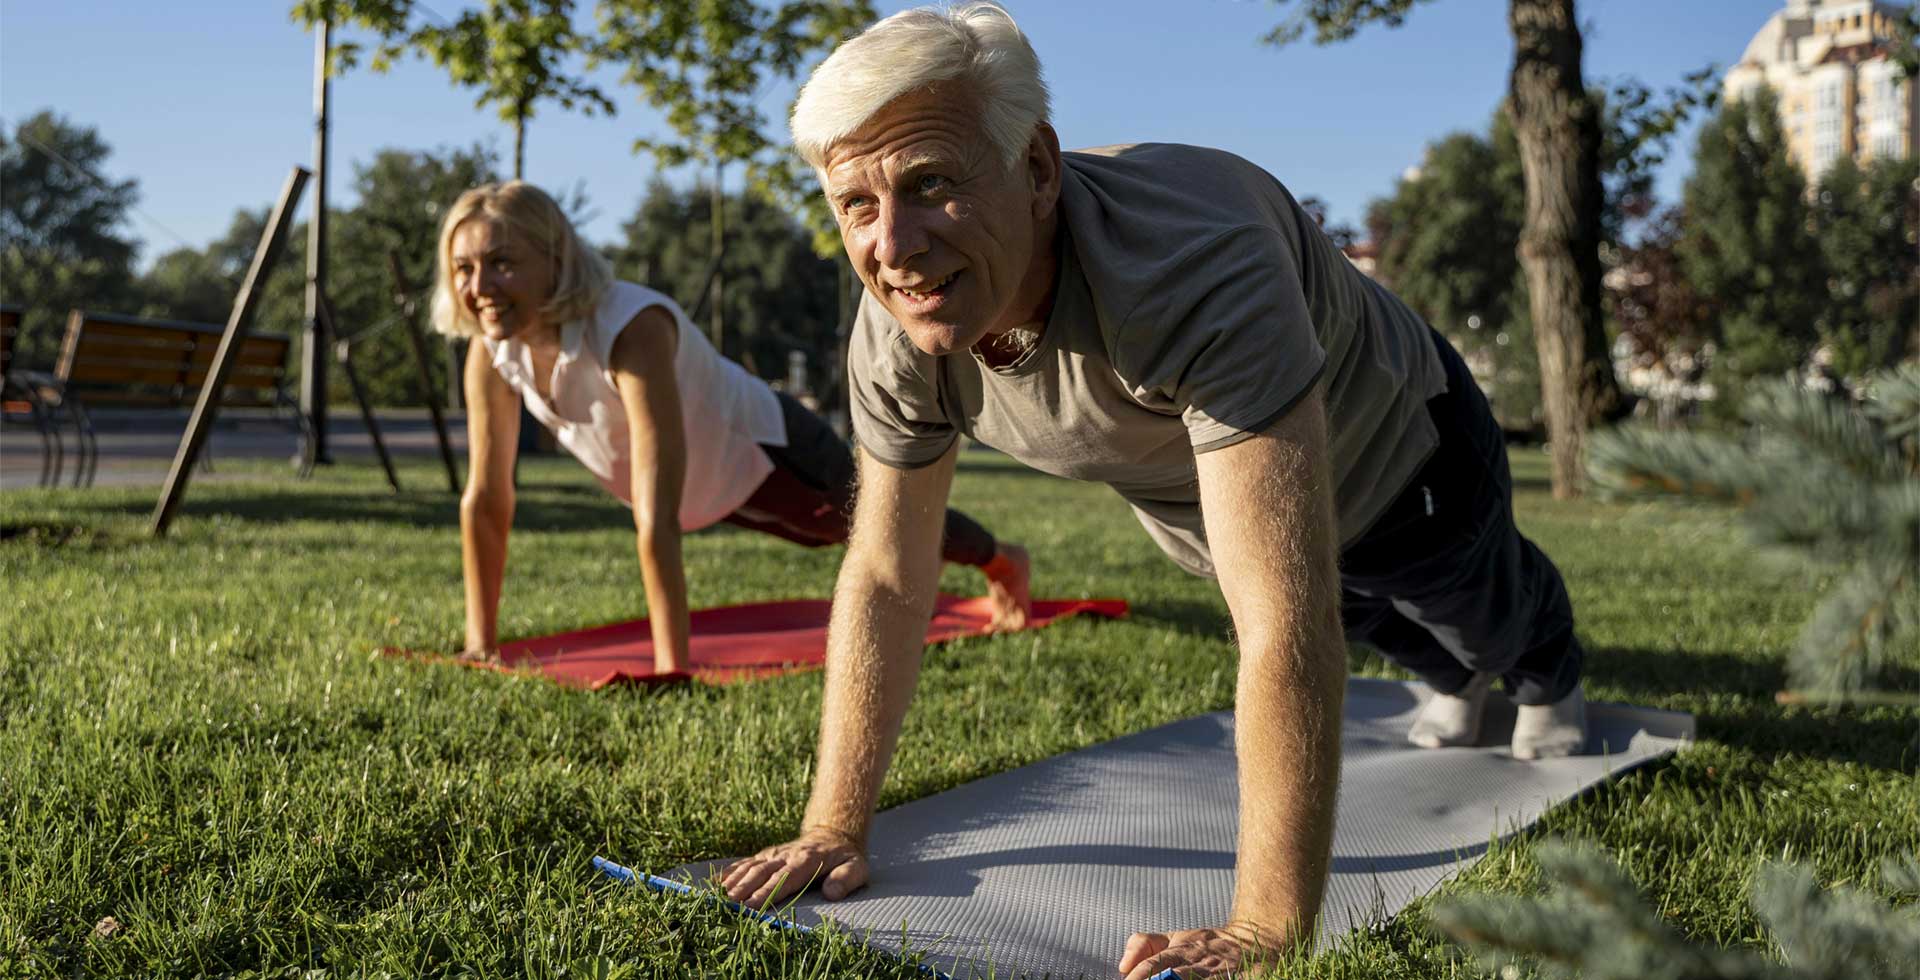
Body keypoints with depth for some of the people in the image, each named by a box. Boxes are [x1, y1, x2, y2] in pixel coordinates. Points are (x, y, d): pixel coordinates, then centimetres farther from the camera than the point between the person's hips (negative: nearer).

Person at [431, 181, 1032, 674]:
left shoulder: (632, 330, -44)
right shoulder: (490, 351, -24)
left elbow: (657, 519, -48)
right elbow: (485, 502, -16)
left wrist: (670, 671, -48)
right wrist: (480, 645, -14)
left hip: (764, 454, -6)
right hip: (705, 486, 6)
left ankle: (1003, 562, 57)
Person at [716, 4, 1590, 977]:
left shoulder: (1194, 265, -50)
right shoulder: (894, 334, -31)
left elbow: (1285, 623, -53)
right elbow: (885, 580, -19)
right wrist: (833, 828, -21)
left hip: (1394, 455, -3)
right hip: (1205, 507, 4)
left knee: (1487, 629, 30)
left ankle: (1549, 676, 67)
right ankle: (1450, 682, 70)